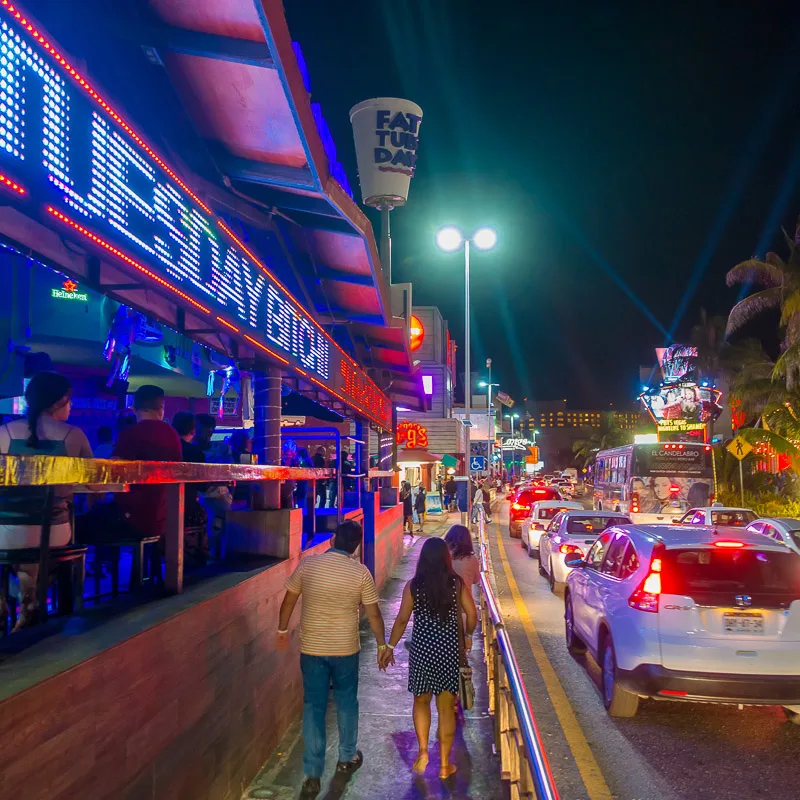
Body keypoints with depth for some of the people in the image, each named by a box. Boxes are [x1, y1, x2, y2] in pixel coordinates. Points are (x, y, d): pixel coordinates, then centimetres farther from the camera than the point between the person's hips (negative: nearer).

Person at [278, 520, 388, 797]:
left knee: (313, 706, 7)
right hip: (345, 648, 0)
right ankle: (347, 758, 35)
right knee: (346, 701, 20)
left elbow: (288, 600, 2)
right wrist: (382, 645, 9)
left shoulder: (308, 564, -7)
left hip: (311, 648, 1)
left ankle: (312, 775, 7)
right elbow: (373, 614, -4)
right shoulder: (360, 572, -10)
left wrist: (282, 630, 18)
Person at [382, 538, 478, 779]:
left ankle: (422, 751, 7)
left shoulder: (413, 585, -6)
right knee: (446, 706, 10)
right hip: (449, 648, 1)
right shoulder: (457, 583, -4)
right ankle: (445, 764, 16)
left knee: (421, 700, 20)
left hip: (422, 648, 0)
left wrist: (390, 646, 6)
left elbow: (402, 620, -4)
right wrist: (468, 636, 14)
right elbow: (472, 614, -4)